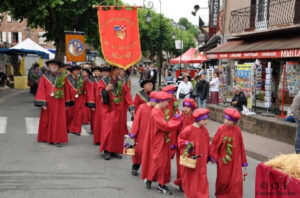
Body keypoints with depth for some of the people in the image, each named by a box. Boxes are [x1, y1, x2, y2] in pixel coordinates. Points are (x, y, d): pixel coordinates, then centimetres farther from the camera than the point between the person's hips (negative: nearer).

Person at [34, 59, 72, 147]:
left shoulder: (62, 77, 4)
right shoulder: (44, 77, -2)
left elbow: (66, 90, 8)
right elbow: (41, 91, -6)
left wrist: (67, 103, 7)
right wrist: (43, 103, -14)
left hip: (59, 103, 1)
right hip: (48, 103, -1)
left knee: (59, 121, 0)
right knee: (47, 121, 9)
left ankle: (58, 139, 4)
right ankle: (47, 137, 23)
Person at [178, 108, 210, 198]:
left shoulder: (204, 130, 0)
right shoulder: (188, 129, -16)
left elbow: (207, 144, 9)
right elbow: (180, 139, -5)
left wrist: (209, 156, 12)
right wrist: (187, 143, -21)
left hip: (201, 159, 3)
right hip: (189, 158, -3)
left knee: (202, 176, 1)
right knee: (189, 176, 12)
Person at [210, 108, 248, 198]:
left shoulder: (237, 130, -7)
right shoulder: (221, 129, -10)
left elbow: (241, 146, 0)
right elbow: (215, 143, -5)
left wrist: (243, 160, 4)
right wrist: (213, 157, -7)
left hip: (235, 160, 0)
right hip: (222, 159, 0)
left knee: (236, 180, 0)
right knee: (223, 179, 14)